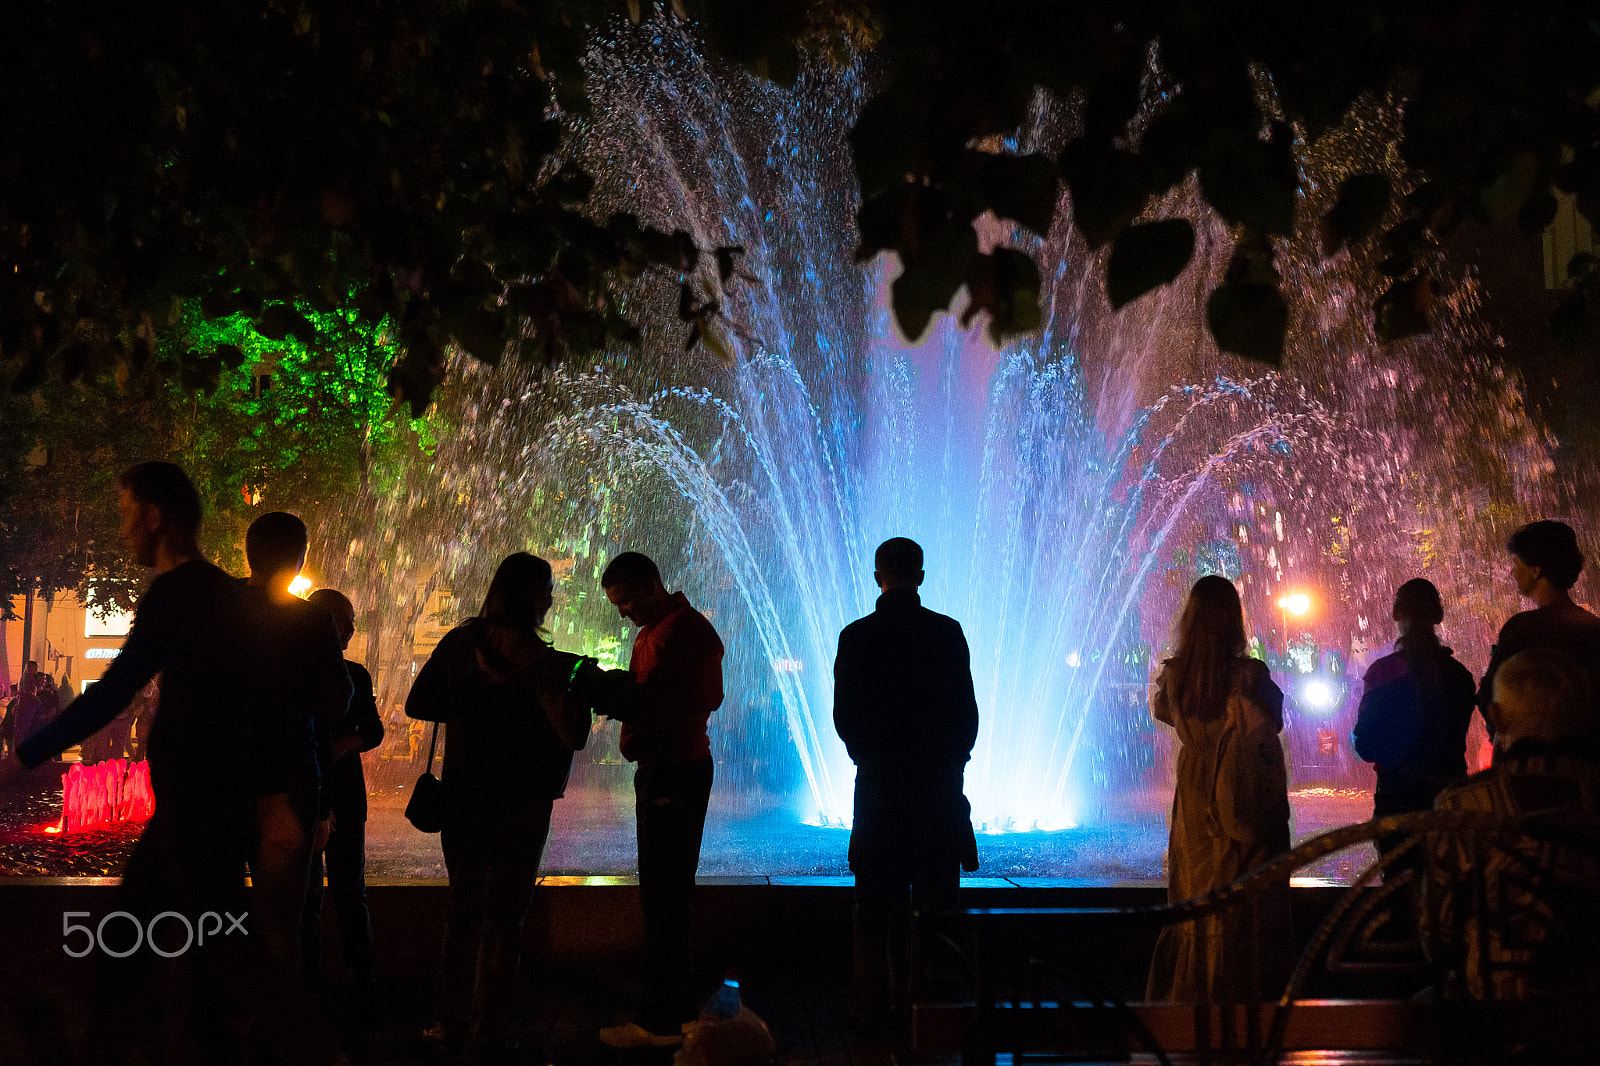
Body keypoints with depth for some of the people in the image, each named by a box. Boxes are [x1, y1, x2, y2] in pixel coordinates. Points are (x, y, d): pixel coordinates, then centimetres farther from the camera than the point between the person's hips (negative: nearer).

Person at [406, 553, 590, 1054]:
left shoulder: (459, 643, -4)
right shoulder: (545, 662, -15)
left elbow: (418, 704, 3)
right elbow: (573, 737, -16)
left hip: (462, 799, 3)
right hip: (521, 806, -3)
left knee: (462, 909, 16)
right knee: (504, 917, 9)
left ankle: (453, 1021, 19)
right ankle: (491, 1028, 12)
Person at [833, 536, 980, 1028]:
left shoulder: (855, 636, -3)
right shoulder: (947, 632, -5)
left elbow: (843, 714, 1)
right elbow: (967, 710, -2)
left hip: (877, 781, 1)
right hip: (938, 780, -1)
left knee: (876, 899, 8)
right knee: (935, 895, 7)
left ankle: (873, 1003, 10)